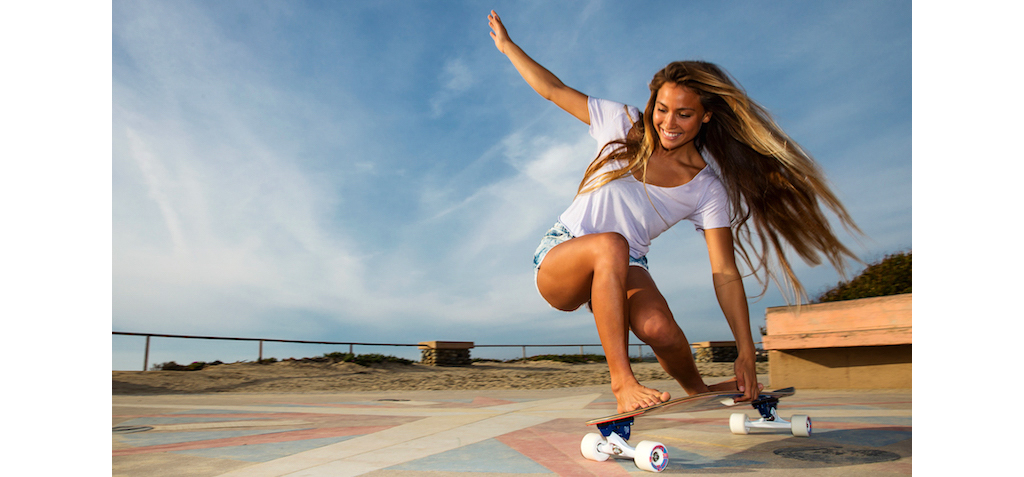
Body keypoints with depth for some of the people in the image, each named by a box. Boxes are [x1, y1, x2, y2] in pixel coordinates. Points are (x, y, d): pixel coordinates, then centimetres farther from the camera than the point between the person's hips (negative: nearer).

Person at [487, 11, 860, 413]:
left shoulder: (707, 190, -5)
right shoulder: (623, 124, -3)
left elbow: (725, 274, -8)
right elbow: (552, 89, 5)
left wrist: (747, 352, -13)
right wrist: (507, 45, 7)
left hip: (622, 272, 1)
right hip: (559, 260, 0)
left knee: (660, 329, -32)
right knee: (611, 244, -37)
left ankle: (698, 391, 4)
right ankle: (621, 380, -29)